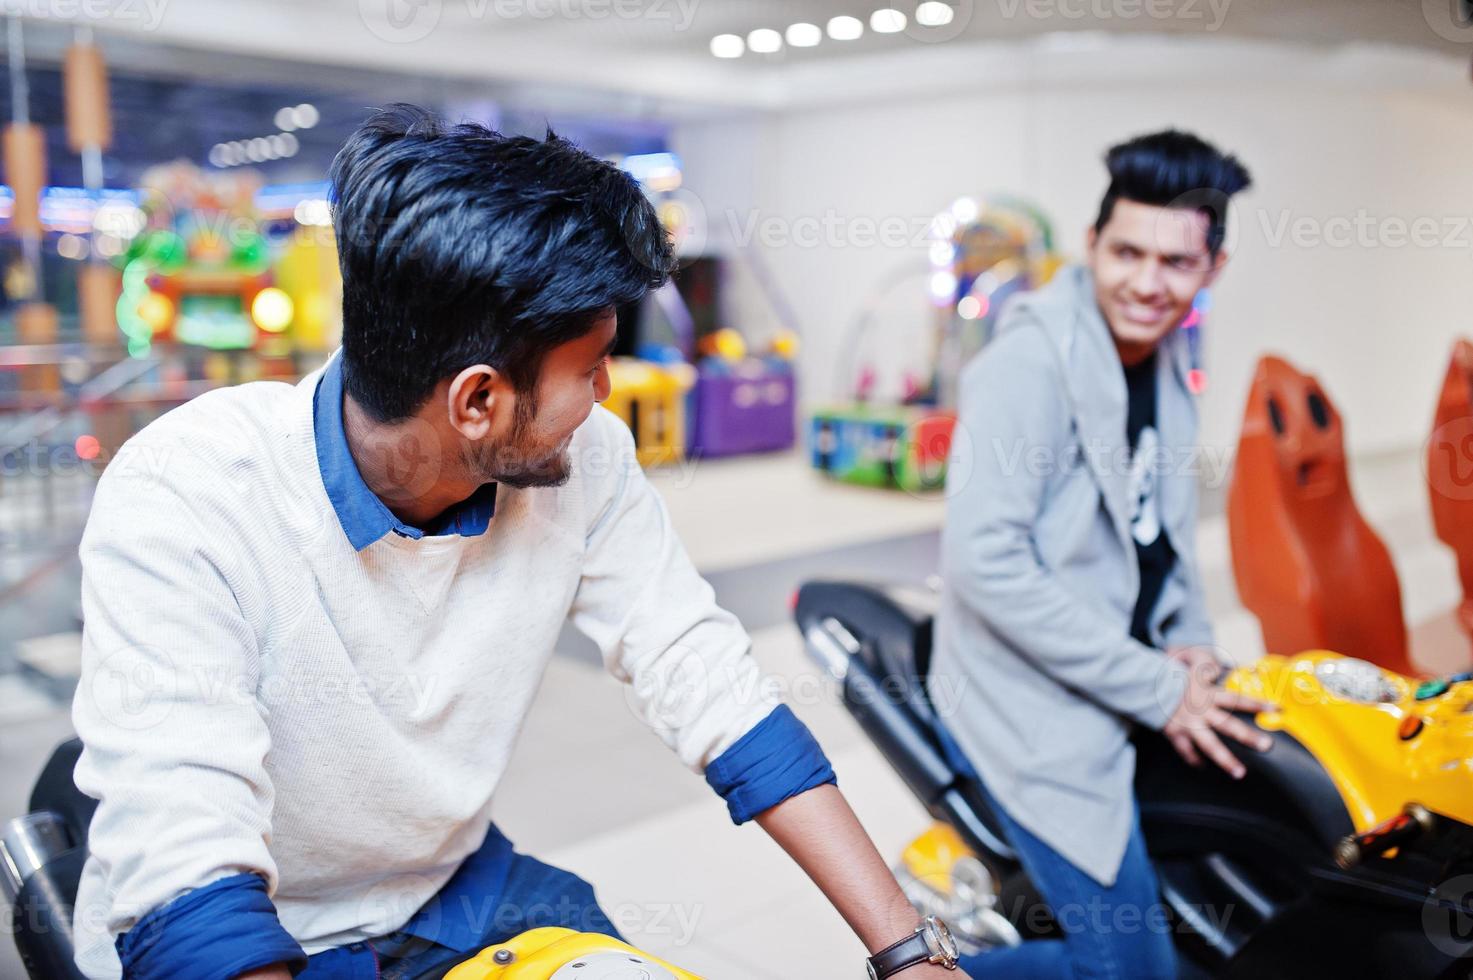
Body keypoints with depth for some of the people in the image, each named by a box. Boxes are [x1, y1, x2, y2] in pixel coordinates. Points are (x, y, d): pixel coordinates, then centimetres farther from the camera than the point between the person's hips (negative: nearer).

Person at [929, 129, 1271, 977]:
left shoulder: (1166, 358, 8)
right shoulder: (1032, 362, -19)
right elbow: (984, 560, -26)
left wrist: (1193, 645, 4)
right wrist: (1156, 689, -20)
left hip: (1129, 693, 9)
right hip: (1037, 713, -9)